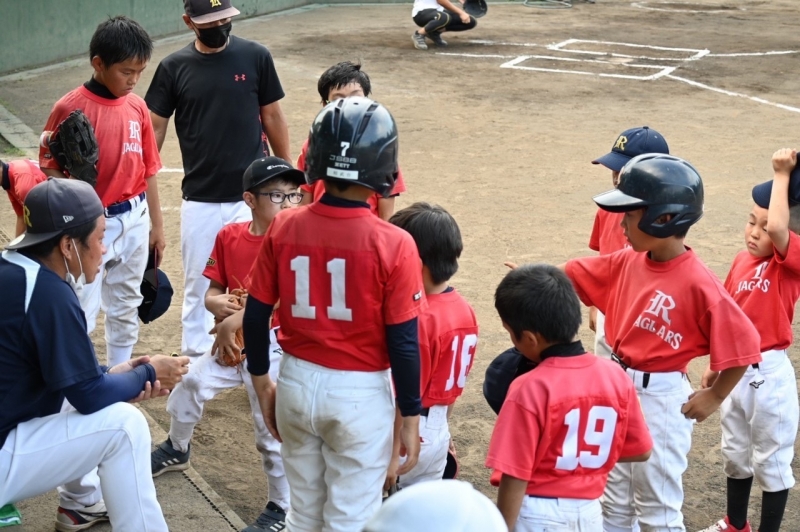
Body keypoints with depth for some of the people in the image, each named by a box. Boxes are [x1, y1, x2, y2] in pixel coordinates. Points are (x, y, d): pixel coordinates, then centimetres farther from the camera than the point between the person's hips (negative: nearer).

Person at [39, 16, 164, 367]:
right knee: (81, 316, -4)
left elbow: (148, 170, 10)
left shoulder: (137, 107, 3)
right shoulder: (70, 108, -13)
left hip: (134, 222, 6)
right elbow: (51, 170, -10)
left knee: (126, 309, 18)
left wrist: (157, 226, 15)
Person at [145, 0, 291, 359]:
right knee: (198, 283, 11)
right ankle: (195, 359, 24)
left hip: (253, 195, -1)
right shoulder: (174, 67, 0)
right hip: (200, 199, 1)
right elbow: (154, 130, 3)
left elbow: (272, 118, 6)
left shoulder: (255, 57, -1)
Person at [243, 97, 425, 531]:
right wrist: (410, 416, -2)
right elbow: (403, 343, -14)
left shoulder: (283, 227, -7)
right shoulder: (392, 245, -18)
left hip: (297, 383, 4)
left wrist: (262, 382, 15)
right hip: (360, 395, -4)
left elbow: (256, 316, 0)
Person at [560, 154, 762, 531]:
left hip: (659, 400, -7)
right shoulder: (628, 262, -3)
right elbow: (573, 276, 10)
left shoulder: (698, 284, -24)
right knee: (614, 501, 22)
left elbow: (742, 344, -20)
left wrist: (714, 397, -12)